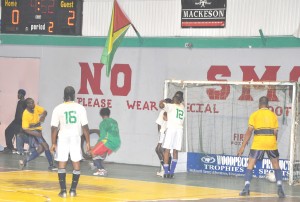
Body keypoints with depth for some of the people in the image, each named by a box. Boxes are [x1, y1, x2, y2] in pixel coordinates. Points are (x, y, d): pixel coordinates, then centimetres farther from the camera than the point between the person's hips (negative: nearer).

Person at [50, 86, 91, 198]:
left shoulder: (58, 108, -5)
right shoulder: (80, 108, -4)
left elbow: (54, 128, -5)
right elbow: (85, 126, -5)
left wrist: (53, 143, 3)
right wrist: (87, 142, 3)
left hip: (63, 138, 0)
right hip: (76, 138, 1)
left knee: (62, 164, 4)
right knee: (76, 164, 9)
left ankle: (63, 190, -1)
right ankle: (73, 190, 8)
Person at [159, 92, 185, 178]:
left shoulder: (170, 106, 3)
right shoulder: (182, 107, 19)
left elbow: (161, 105, -14)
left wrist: (162, 101, 8)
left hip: (171, 128, -4)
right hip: (180, 129, 4)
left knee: (167, 150, -1)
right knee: (175, 151, 7)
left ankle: (166, 172, -7)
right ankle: (171, 172, 1)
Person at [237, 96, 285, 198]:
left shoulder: (254, 115, 5)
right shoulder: (273, 115, 11)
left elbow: (249, 131, -2)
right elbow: (275, 132, 7)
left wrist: (243, 146, -1)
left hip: (258, 143, -2)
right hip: (271, 143, 2)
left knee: (250, 164, 7)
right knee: (276, 165, 14)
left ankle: (246, 188, -5)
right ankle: (280, 188, 2)